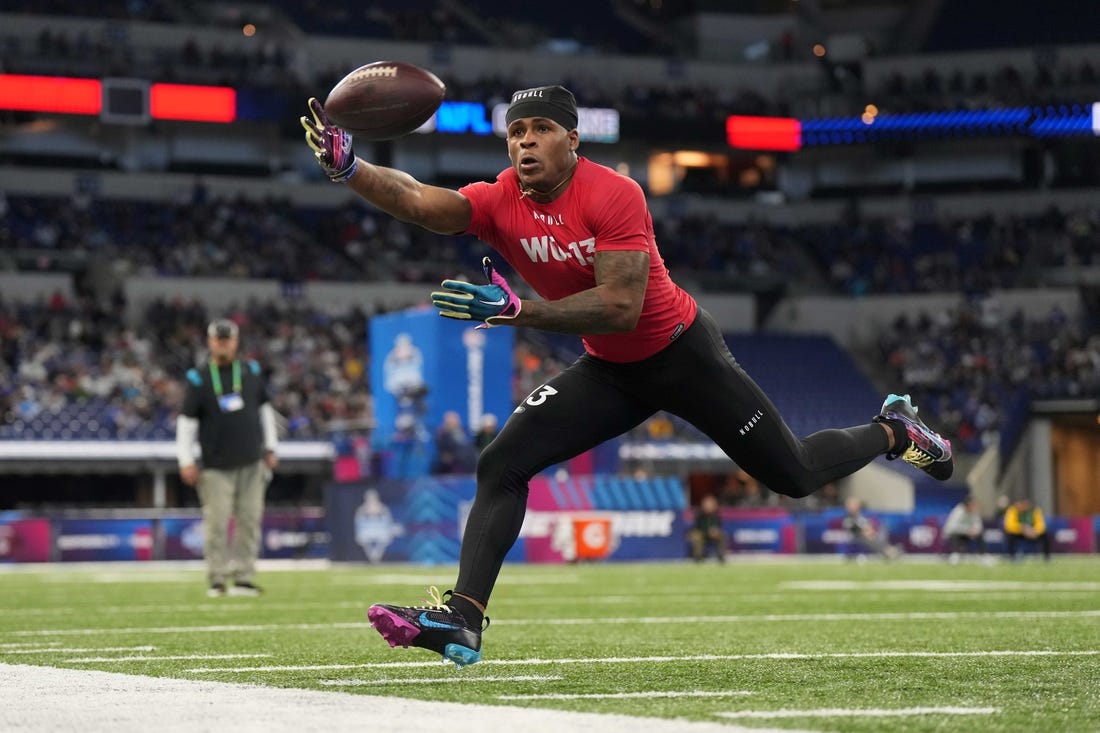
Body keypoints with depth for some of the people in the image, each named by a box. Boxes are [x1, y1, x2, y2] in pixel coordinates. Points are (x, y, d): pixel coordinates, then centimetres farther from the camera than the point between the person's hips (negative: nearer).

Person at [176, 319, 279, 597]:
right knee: (216, 522, -7)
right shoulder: (198, 379, 0)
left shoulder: (252, 372, 9)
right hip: (216, 467, -3)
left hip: (251, 463, 3)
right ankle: (217, 579, -1)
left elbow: (264, 409, 18)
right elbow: (186, 420, 0)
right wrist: (186, 461, -7)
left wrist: (270, 448, 14)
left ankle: (244, 578, 5)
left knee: (249, 521, 0)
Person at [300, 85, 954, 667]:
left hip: (684, 354, -5)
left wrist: (516, 310, -40)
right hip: (611, 372, 5)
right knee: (503, 464, -13)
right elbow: (420, 201, -29)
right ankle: (462, 618, -16)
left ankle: (894, 430, 36)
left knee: (795, 476, 6)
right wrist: (347, 168, -46)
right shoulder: (501, 203, -12)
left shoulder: (613, 196, -27)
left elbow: (621, 307, -33)